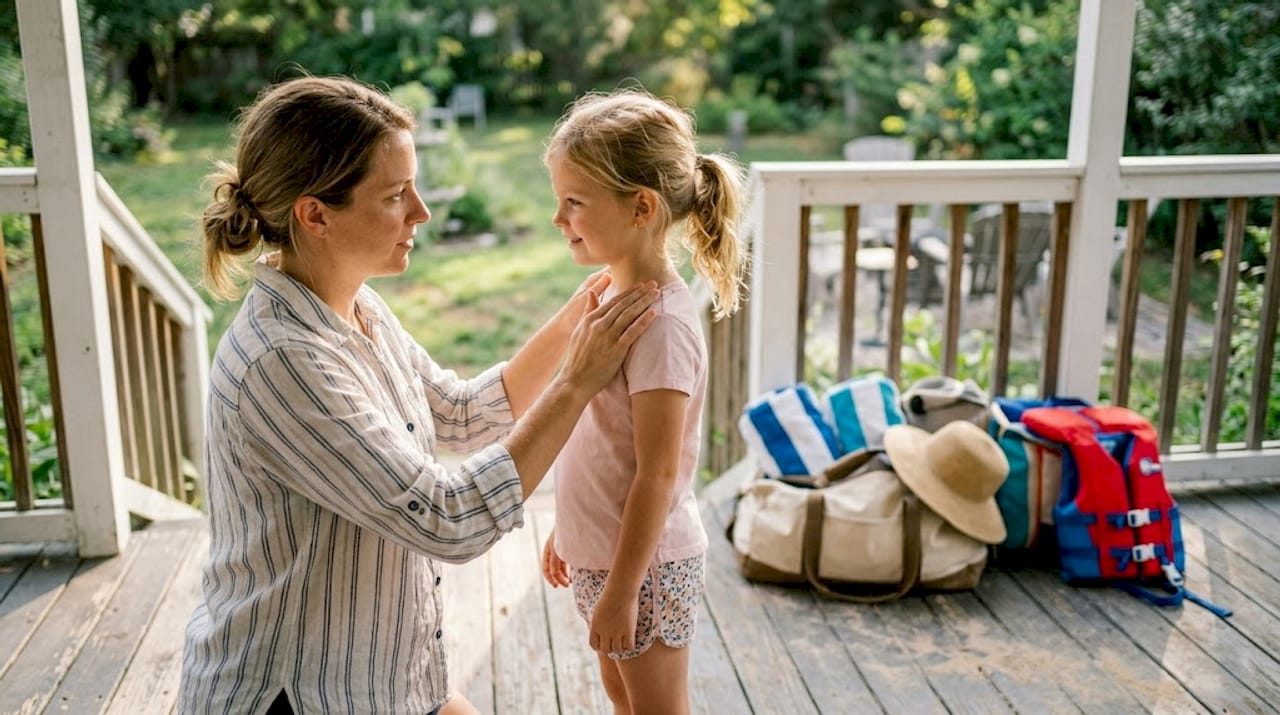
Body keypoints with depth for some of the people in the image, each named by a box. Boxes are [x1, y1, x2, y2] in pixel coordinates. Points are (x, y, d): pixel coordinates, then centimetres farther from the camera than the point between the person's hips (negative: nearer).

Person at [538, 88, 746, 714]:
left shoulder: (661, 323, -26)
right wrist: (566, 529, 18)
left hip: (644, 565, -8)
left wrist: (621, 591, -19)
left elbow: (657, 474, -24)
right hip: (600, 551, 9)